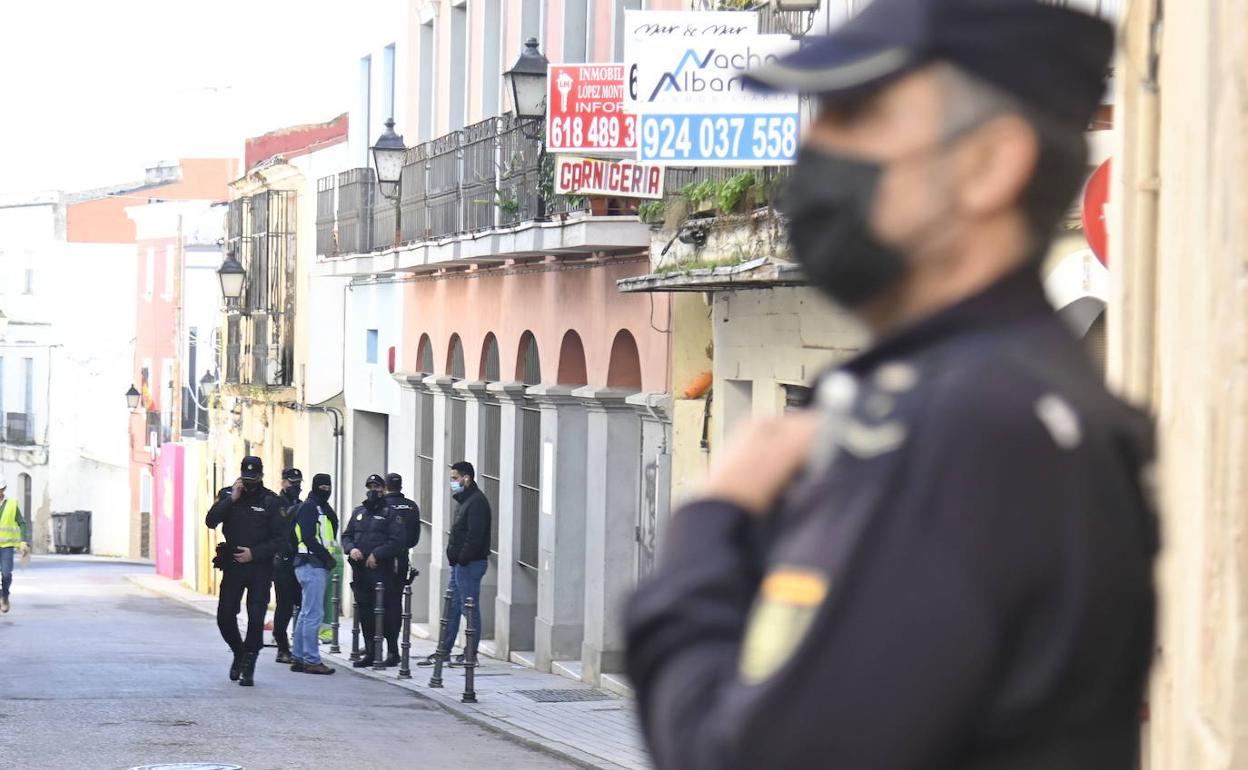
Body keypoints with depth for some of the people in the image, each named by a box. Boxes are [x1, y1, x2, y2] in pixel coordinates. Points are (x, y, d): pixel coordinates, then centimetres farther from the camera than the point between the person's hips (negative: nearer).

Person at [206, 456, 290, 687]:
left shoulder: (273, 502, -3)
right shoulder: (228, 495, 5)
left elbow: (282, 539, -6)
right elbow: (211, 521, -9)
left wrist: (254, 553, -14)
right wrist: (231, 499, -18)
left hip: (260, 567, -3)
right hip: (232, 565, 3)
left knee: (256, 619, -6)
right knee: (225, 616, 1)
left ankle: (248, 669, 1)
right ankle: (239, 653, 27)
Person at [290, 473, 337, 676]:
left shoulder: (323, 508, 21)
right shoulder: (309, 507, -9)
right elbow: (308, 537, -18)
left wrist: (329, 557, 6)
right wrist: (327, 557, -15)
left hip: (319, 565, 11)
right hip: (312, 565, -11)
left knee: (307, 613, 13)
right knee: (314, 614, -10)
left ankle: (299, 658, 18)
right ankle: (312, 660, -10)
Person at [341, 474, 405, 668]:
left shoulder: (391, 513, -1)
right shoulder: (358, 513, 18)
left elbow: (396, 541, -10)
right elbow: (346, 535, 17)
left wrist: (376, 555, -17)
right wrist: (351, 549, -4)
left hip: (382, 570, -6)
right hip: (360, 570, 6)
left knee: (387, 613, -7)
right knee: (365, 613, 8)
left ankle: (392, 652, 0)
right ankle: (369, 652, 15)